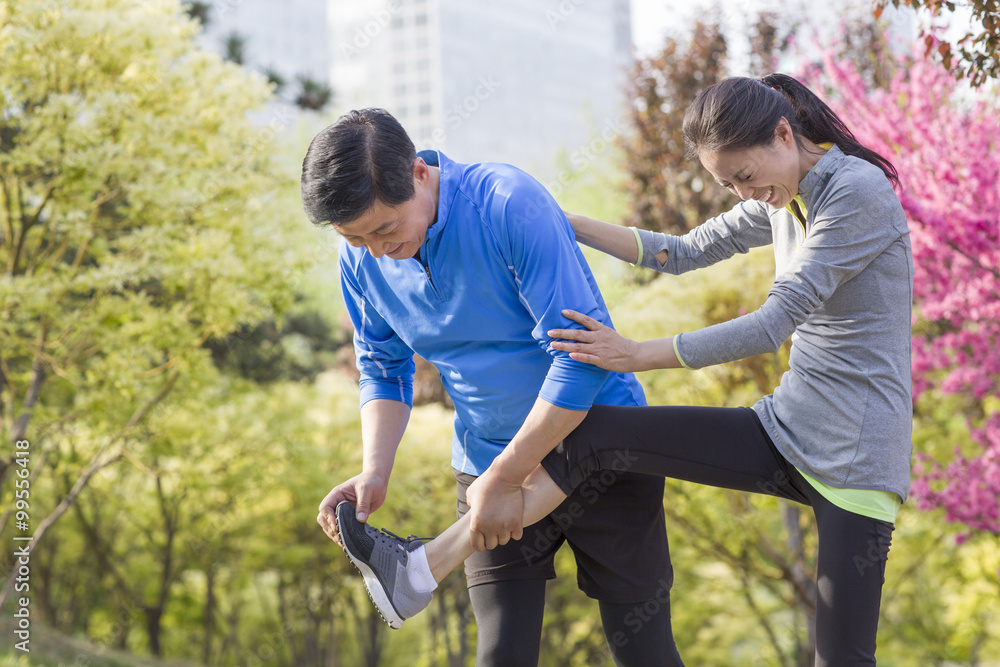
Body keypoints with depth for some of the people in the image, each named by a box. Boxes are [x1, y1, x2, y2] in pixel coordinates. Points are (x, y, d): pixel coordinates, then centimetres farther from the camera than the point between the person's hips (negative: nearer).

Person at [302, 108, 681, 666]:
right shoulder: (361, 255, -6)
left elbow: (583, 355, -25)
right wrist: (375, 473, -10)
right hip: (488, 468, 4)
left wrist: (506, 478, -22)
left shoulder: (512, 206, -25)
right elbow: (384, 370, 8)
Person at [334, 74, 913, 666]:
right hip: (786, 431, 7)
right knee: (595, 435, -6)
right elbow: (688, 251, 22)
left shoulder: (859, 191, -16)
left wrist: (637, 355, -18)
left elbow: (775, 323, -21)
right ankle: (425, 566, -6)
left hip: (852, 461, -7)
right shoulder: (785, 196, 10)